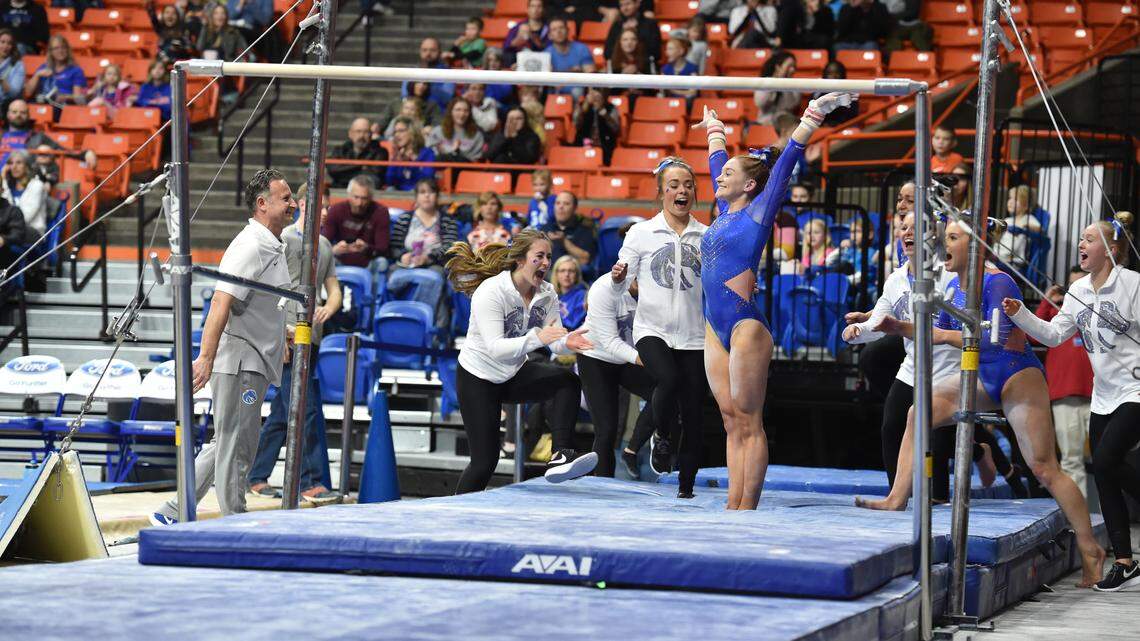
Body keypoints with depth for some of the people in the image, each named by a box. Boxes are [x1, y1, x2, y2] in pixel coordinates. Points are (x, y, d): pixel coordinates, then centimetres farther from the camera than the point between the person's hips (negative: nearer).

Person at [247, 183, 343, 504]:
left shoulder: (324, 245, 19)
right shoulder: (284, 239, -5)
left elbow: (333, 288, 20)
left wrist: (328, 308, -3)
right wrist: (280, 330, -18)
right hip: (288, 337, -8)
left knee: (281, 414, 12)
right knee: (305, 412, -11)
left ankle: (256, 477, 19)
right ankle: (310, 483, -10)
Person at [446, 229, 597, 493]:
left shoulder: (547, 293, -6)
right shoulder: (491, 291, -25)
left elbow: (554, 340, -9)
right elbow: (495, 347, -34)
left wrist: (568, 342, -34)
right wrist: (536, 338, -48)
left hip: (514, 374, 5)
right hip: (478, 378, -5)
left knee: (568, 381, -23)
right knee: (485, 461, -6)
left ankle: (561, 457, -31)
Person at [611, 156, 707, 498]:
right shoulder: (641, 233, 4)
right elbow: (621, 285, 5)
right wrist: (619, 276, -17)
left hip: (693, 337, 2)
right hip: (652, 330, -2)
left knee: (693, 414, -1)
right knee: (669, 379, -32)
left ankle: (686, 488, 10)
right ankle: (663, 437, -4)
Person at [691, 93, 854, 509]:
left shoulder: (758, 211, -3)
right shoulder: (726, 212, 15)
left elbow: (786, 160, -8)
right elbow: (717, 162, 31)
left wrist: (813, 116, -13)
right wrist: (715, 130, 46)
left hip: (745, 325, -8)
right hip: (716, 327, 8)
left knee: (749, 422, -5)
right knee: (732, 421, 6)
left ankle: (747, 510, -6)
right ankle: (733, 507, 5)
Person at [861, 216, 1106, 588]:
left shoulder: (997, 282, -20)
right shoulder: (955, 286, 6)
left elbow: (999, 340, -29)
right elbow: (939, 334, 18)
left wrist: (947, 336, -28)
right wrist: (901, 328, 3)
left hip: (1019, 376, -8)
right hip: (985, 379, 8)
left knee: (1044, 468, -9)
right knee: (919, 413, -3)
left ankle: (1090, 549, -2)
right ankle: (898, 499, -3)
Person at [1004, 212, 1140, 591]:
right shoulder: (1078, 291, 10)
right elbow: (1054, 334, 10)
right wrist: (1020, 315, -2)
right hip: (1104, 396, 7)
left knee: (1106, 461, -21)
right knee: (1104, 474, 4)